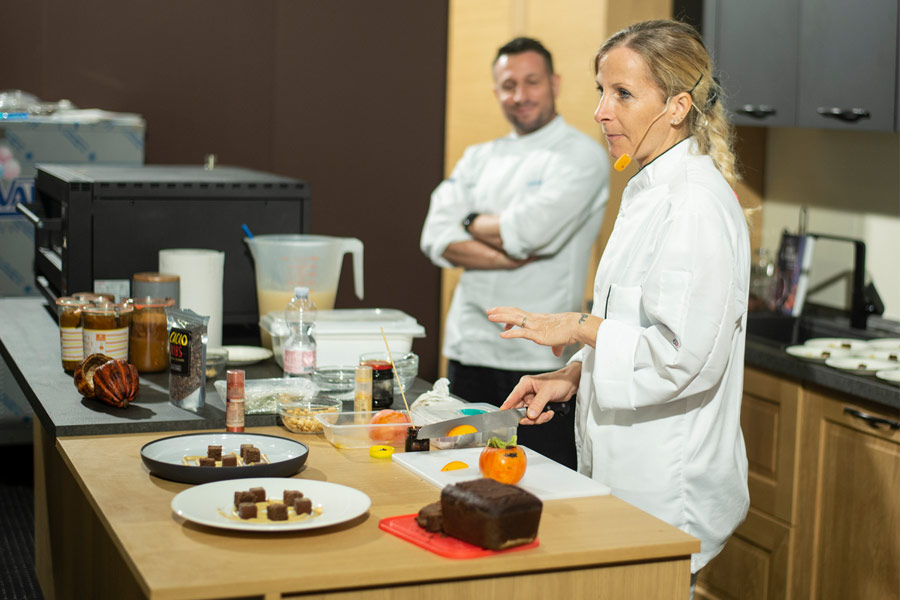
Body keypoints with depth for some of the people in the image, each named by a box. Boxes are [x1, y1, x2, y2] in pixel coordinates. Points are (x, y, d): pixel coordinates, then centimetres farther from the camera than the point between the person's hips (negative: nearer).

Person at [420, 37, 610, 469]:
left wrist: (474, 222, 0)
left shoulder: (582, 157, -4)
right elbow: (437, 238, 0)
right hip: (470, 348, 6)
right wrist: (510, 257, -14)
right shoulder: (478, 159, 14)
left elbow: (529, 230, -19)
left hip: (540, 356, -5)